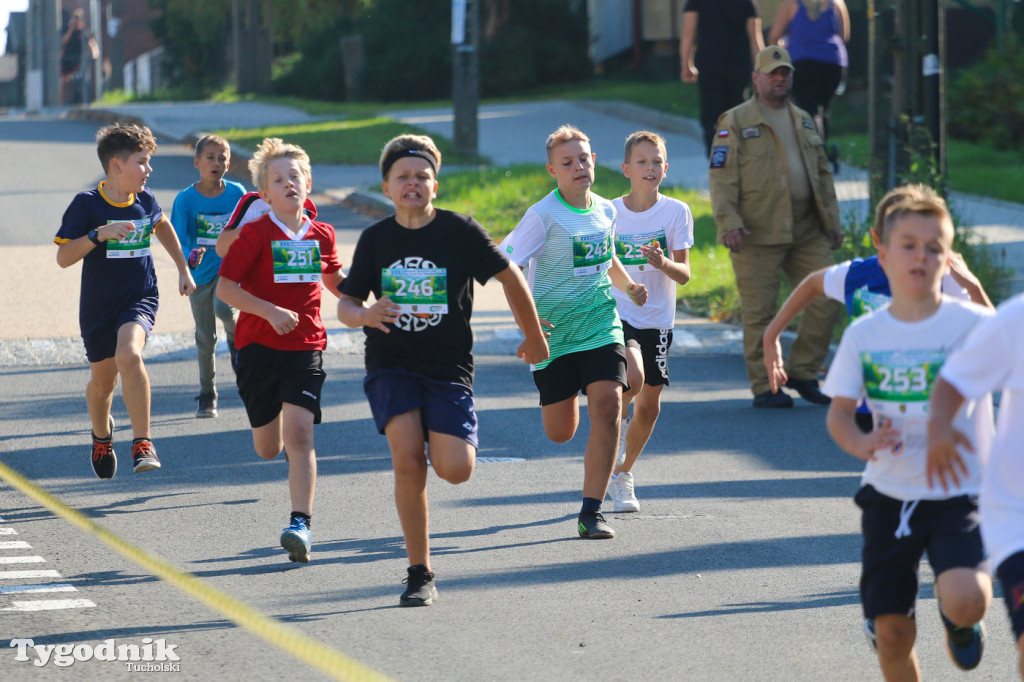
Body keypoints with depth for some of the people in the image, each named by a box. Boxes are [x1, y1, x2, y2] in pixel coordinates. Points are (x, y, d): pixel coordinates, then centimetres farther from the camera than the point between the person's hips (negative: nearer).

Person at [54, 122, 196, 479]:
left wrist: (183, 269, 25)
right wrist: (99, 234, -27)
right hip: (98, 305, 0)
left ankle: (143, 443, -24)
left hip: (140, 298, 0)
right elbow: (63, 257, -15)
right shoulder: (86, 204, -12)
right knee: (102, 380, 12)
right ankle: (102, 436, 47)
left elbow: (162, 225, 24)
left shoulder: (145, 200, 0)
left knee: (128, 355, -29)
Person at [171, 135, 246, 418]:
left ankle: (236, 338, 4)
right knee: (205, 338, 8)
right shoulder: (186, 199, -8)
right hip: (200, 274, 1)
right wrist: (190, 256, -33)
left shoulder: (237, 194, -4)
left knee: (224, 308, -31)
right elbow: (177, 242, -13)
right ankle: (207, 396, 24)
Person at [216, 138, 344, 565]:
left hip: (306, 347, 1)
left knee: (299, 435, -17)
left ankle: (301, 524, -20)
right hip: (259, 348, -1)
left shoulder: (322, 235, 5)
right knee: (268, 449, 10)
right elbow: (224, 288, -11)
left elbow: (334, 281, 26)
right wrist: (270, 311, -22)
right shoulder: (255, 234, -7)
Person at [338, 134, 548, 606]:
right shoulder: (375, 239, 2)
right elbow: (345, 305, 8)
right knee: (407, 461, -19)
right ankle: (419, 574, -7)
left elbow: (510, 278, 7)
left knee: (455, 471, -16)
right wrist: (364, 315, -16)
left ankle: (450, 440, 25)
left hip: (448, 368, -1)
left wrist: (534, 337, 16)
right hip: (391, 366, 1)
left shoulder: (460, 231, -4)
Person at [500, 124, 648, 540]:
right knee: (560, 432, 4)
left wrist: (628, 285, 8)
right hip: (553, 331, -3)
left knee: (607, 406, -18)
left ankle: (591, 513, -12)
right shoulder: (544, 216, -12)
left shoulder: (605, 210, 7)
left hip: (601, 326, 3)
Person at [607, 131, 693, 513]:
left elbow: (684, 275, -7)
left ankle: (622, 475, 26)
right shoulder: (609, 212, -2)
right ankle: (617, 422, 1)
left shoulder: (676, 212, -3)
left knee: (649, 406, 6)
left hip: (657, 320, 2)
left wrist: (663, 263, -27)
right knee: (633, 377, -29)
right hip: (617, 313, -2)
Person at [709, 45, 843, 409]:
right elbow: (720, 178, -7)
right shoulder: (735, 122, -1)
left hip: (807, 232, 6)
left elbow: (822, 174, 21)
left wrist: (832, 222, 15)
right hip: (757, 233, -5)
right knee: (759, 312, -3)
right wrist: (729, 223, -18)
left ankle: (802, 372, 11)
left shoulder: (804, 121, 17)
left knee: (826, 298, -2)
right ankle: (764, 387, 5)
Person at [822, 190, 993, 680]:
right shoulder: (864, 335, 0)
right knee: (891, 631, 2)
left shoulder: (971, 324, -7)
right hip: (889, 497, 3)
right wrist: (860, 443, -19)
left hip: (958, 496, -3)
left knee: (965, 600, -25)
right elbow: (839, 410, 3)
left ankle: (960, 622, 13)